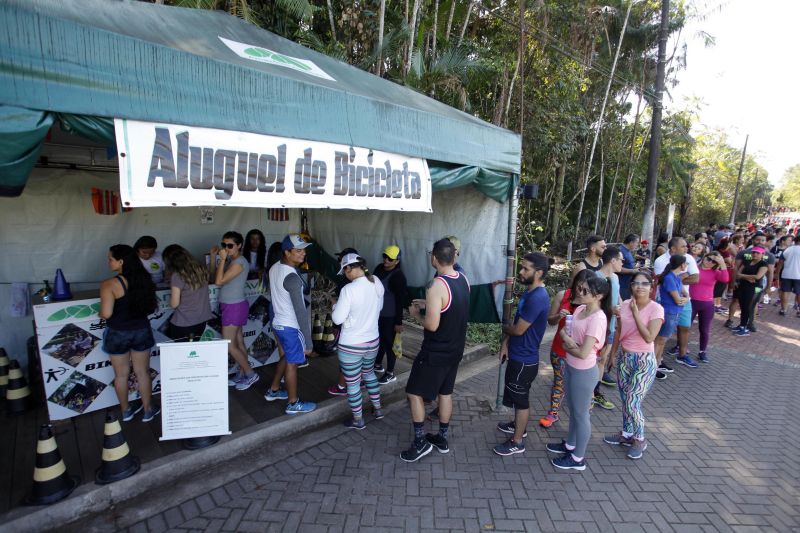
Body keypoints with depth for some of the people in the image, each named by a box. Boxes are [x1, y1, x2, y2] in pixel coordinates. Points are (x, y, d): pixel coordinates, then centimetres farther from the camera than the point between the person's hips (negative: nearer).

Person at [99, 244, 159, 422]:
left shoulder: (109, 284, -19)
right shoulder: (144, 279, -5)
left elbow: (106, 314, -23)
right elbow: (152, 306, 4)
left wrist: (99, 312, -1)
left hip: (118, 334, -3)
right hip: (141, 331, 3)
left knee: (121, 375, 16)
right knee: (143, 373, 16)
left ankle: (126, 411, 32)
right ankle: (148, 410, 28)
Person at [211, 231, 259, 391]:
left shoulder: (239, 262, -20)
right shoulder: (230, 261, 8)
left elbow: (219, 281, -23)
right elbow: (214, 278, 10)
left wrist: (222, 259, -21)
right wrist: (213, 257, 4)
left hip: (235, 307, -9)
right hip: (230, 306, 9)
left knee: (229, 345, -4)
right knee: (238, 343, 15)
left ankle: (251, 374, 8)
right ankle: (242, 374, 25)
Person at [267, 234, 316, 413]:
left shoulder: (274, 268, 1)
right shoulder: (292, 277, -27)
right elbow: (300, 311, -26)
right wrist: (308, 340, -20)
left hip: (278, 323, 9)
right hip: (291, 327, -9)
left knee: (287, 357, 27)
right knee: (292, 363, 7)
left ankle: (273, 391, 41)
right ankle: (293, 404, 24)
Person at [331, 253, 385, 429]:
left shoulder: (349, 289, -26)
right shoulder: (377, 284, -6)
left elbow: (337, 319, -19)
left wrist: (335, 306, 0)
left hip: (351, 346, -6)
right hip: (373, 341, 7)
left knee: (353, 383, 13)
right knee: (369, 373, 30)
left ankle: (358, 420, 30)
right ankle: (378, 409, 43)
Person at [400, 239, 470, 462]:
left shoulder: (436, 286, -26)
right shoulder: (463, 280, 0)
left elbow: (432, 325, -26)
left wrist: (417, 315, -7)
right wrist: (427, 305, 16)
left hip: (436, 352, -8)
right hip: (455, 349, 8)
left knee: (414, 393, 9)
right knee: (445, 393, 20)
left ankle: (421, 442, 15)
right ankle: (442, 439, 33)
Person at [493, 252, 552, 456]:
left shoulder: (537, 298, -27)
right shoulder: (529, 292, 4)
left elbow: (518, 329, -23)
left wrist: (504, 327, -3)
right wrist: (505, 344, 4)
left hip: (524, 359, -9)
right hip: (518, 355, 9)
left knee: (520, 399, 7)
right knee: (518, 397, 26)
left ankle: (516, 442, 23)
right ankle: (519, 425, 46)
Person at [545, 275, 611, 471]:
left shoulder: (598, 318, -26)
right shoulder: (580, 309, -1)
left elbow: (583, 353, -27)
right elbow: (564, 333, 7)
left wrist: (567, 342, -10)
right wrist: (569, 341, -15)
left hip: (584, 372, -8)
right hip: (571, 367, 8)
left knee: (581, 414, 9)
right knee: (573, 409, 24)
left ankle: (578, 458, 27)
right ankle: (570, 444, 44)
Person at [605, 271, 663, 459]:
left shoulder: (656, 309, -16)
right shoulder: (625, 305, -1)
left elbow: (649, 337, -24)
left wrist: (636, 313, -24)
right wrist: (612, 353, 14)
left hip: (644, 361, -5)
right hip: (624, 357, 5)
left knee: (633, 402, -3)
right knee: (625, 400, 14)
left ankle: (640, 440, 20)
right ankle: (627, 434, 33)